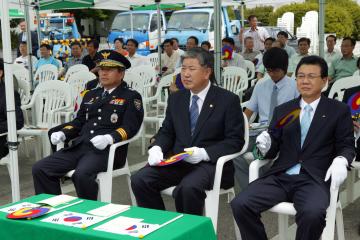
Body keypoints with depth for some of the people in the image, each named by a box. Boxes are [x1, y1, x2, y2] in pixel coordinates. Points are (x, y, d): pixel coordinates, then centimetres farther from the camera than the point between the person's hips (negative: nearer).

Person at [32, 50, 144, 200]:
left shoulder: (131, 97, 6)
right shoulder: (90, 95, 26)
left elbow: (130, 127, -7)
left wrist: (109, 138, -25)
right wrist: (63, 134, 3)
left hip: (106, 149, -6)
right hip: (79, 146, 7)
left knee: (81, 174, -35)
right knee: (40, 169, -9)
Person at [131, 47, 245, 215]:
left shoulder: (228, 100, -2)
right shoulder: (176, 98, 14)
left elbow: (235, 140, -6)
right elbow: (166, 132, 18)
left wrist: (204, 153, -20)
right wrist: (157, 148, -6)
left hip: (210, 163, -5)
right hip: (177, 160, 5)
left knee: (188, 187, -36)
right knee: (139, 180, -18)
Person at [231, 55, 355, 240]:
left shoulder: (339, 110, 10)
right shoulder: (282, 110, 18)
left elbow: (347, 146, 8)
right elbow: (273, 151, 16)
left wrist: (340, 161, -15)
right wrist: (266, 146, -8)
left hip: (314, 179, -3)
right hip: (280, 177, 3)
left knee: (313, 213, -36)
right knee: (240, 204, -21)